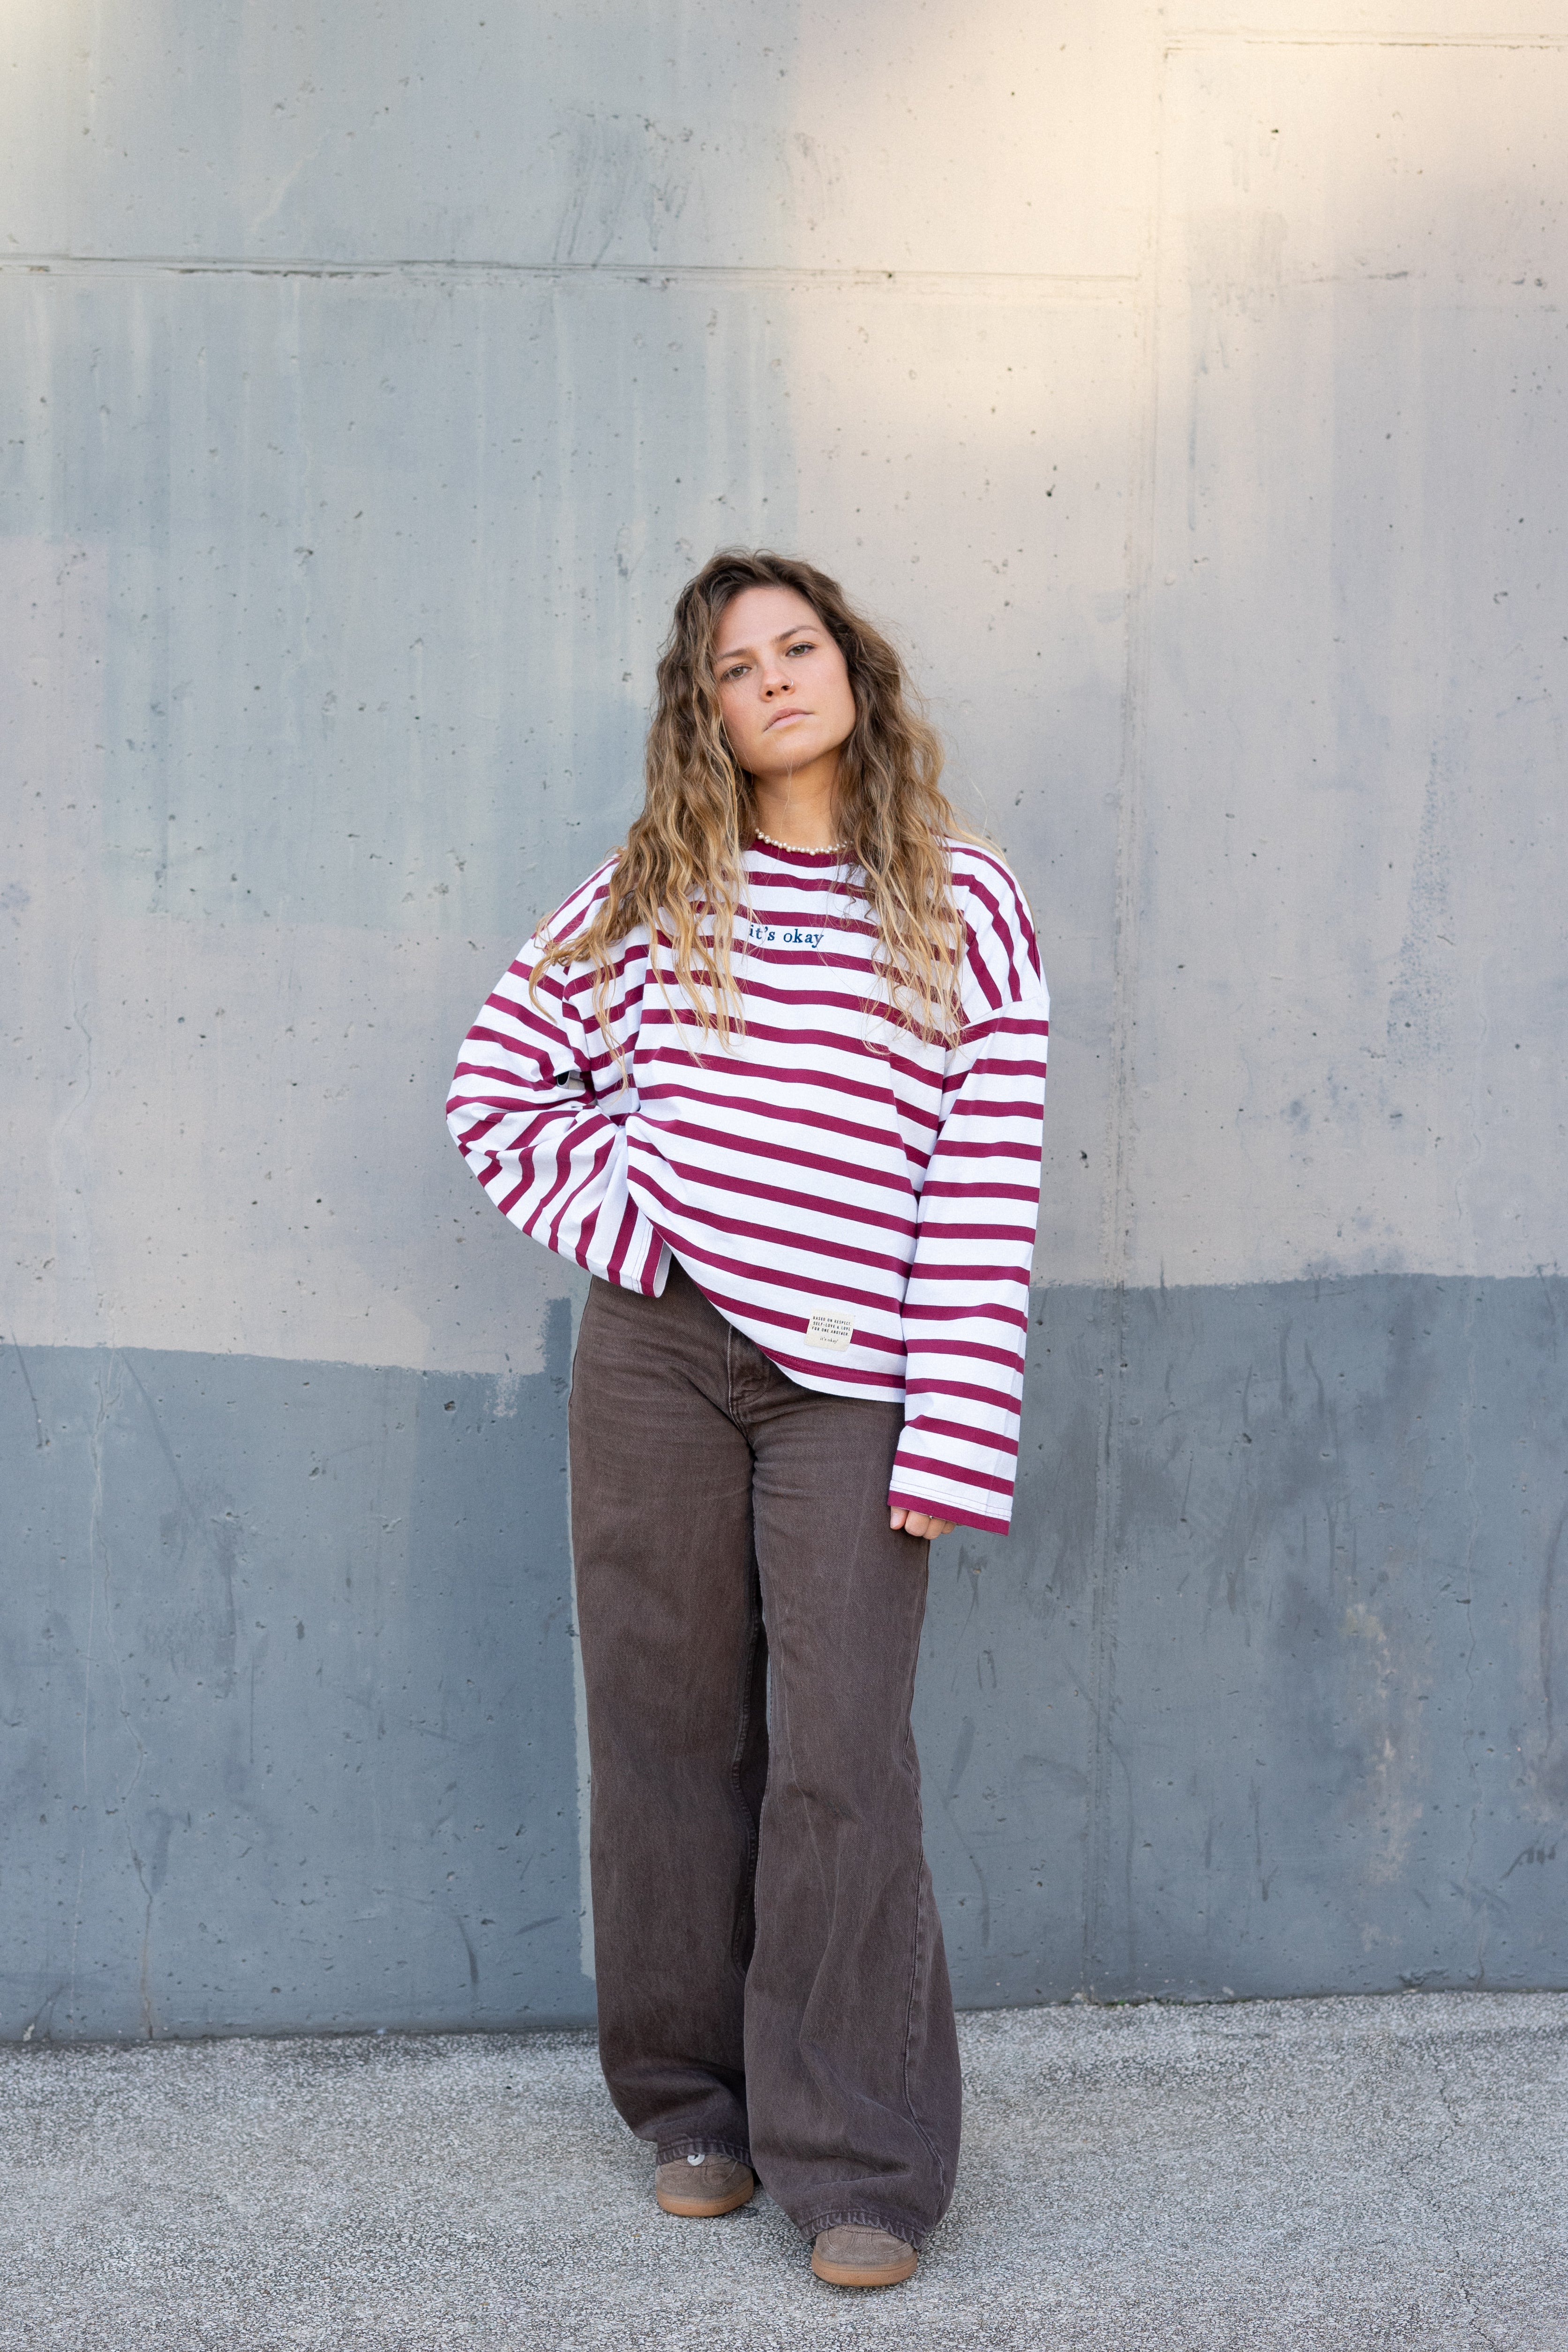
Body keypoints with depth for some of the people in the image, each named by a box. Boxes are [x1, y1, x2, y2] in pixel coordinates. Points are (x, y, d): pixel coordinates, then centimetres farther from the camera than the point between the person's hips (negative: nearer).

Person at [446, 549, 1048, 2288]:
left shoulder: (963, 907, 2)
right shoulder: (653, 891, 8)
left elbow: (990, 1188, -3)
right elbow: (497, 1079, 13)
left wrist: (953, 1436, -9)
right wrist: (621, 1215, -2)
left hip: (849, 1391, -2)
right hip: (657, 1353, 2)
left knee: (841, 1756, -5)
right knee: (669, 1729, 8)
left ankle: (858, 2162, 5)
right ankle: (694, 2103, 24)